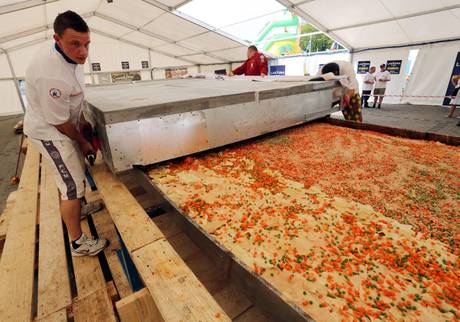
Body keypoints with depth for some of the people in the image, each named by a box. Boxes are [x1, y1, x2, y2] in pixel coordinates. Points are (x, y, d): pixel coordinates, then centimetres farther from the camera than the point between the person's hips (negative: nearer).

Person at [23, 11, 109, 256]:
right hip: (49, 133, -9)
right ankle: (78, 243, 11)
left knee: (74, 173, 25)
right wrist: (83, 143, -10)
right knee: (73, 185, -4)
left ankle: (77, 209, 49)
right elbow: (59, 121, -23)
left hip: (61, 125, 10)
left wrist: (82, 120, 11)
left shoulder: (67, 54, -5)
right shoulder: (52, 75, -34)